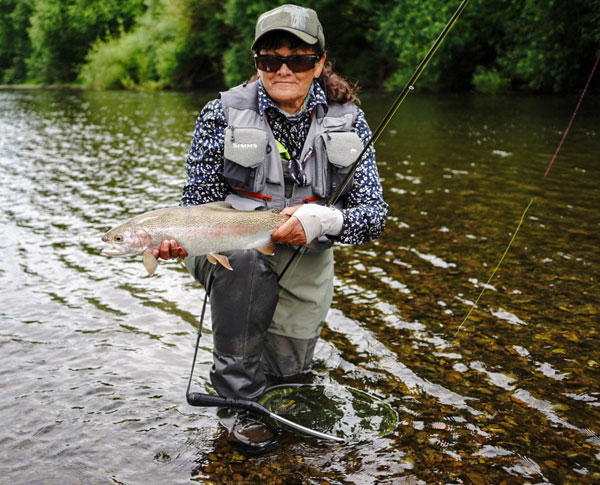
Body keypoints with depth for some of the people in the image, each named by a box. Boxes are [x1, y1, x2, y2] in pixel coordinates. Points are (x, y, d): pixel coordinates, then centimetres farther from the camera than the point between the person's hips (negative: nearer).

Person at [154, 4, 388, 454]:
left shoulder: (347, 120, -8)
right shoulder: (223, 113, -13)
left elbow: (375, 214, -13)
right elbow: (199, 203, -9)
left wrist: (323, 221, -35)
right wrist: (177, 236, -33)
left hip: (304, 261, 3)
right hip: (232, 250, -2)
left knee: (288, 370, 5)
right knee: (243, 258, -38)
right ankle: (241, 402, -18)